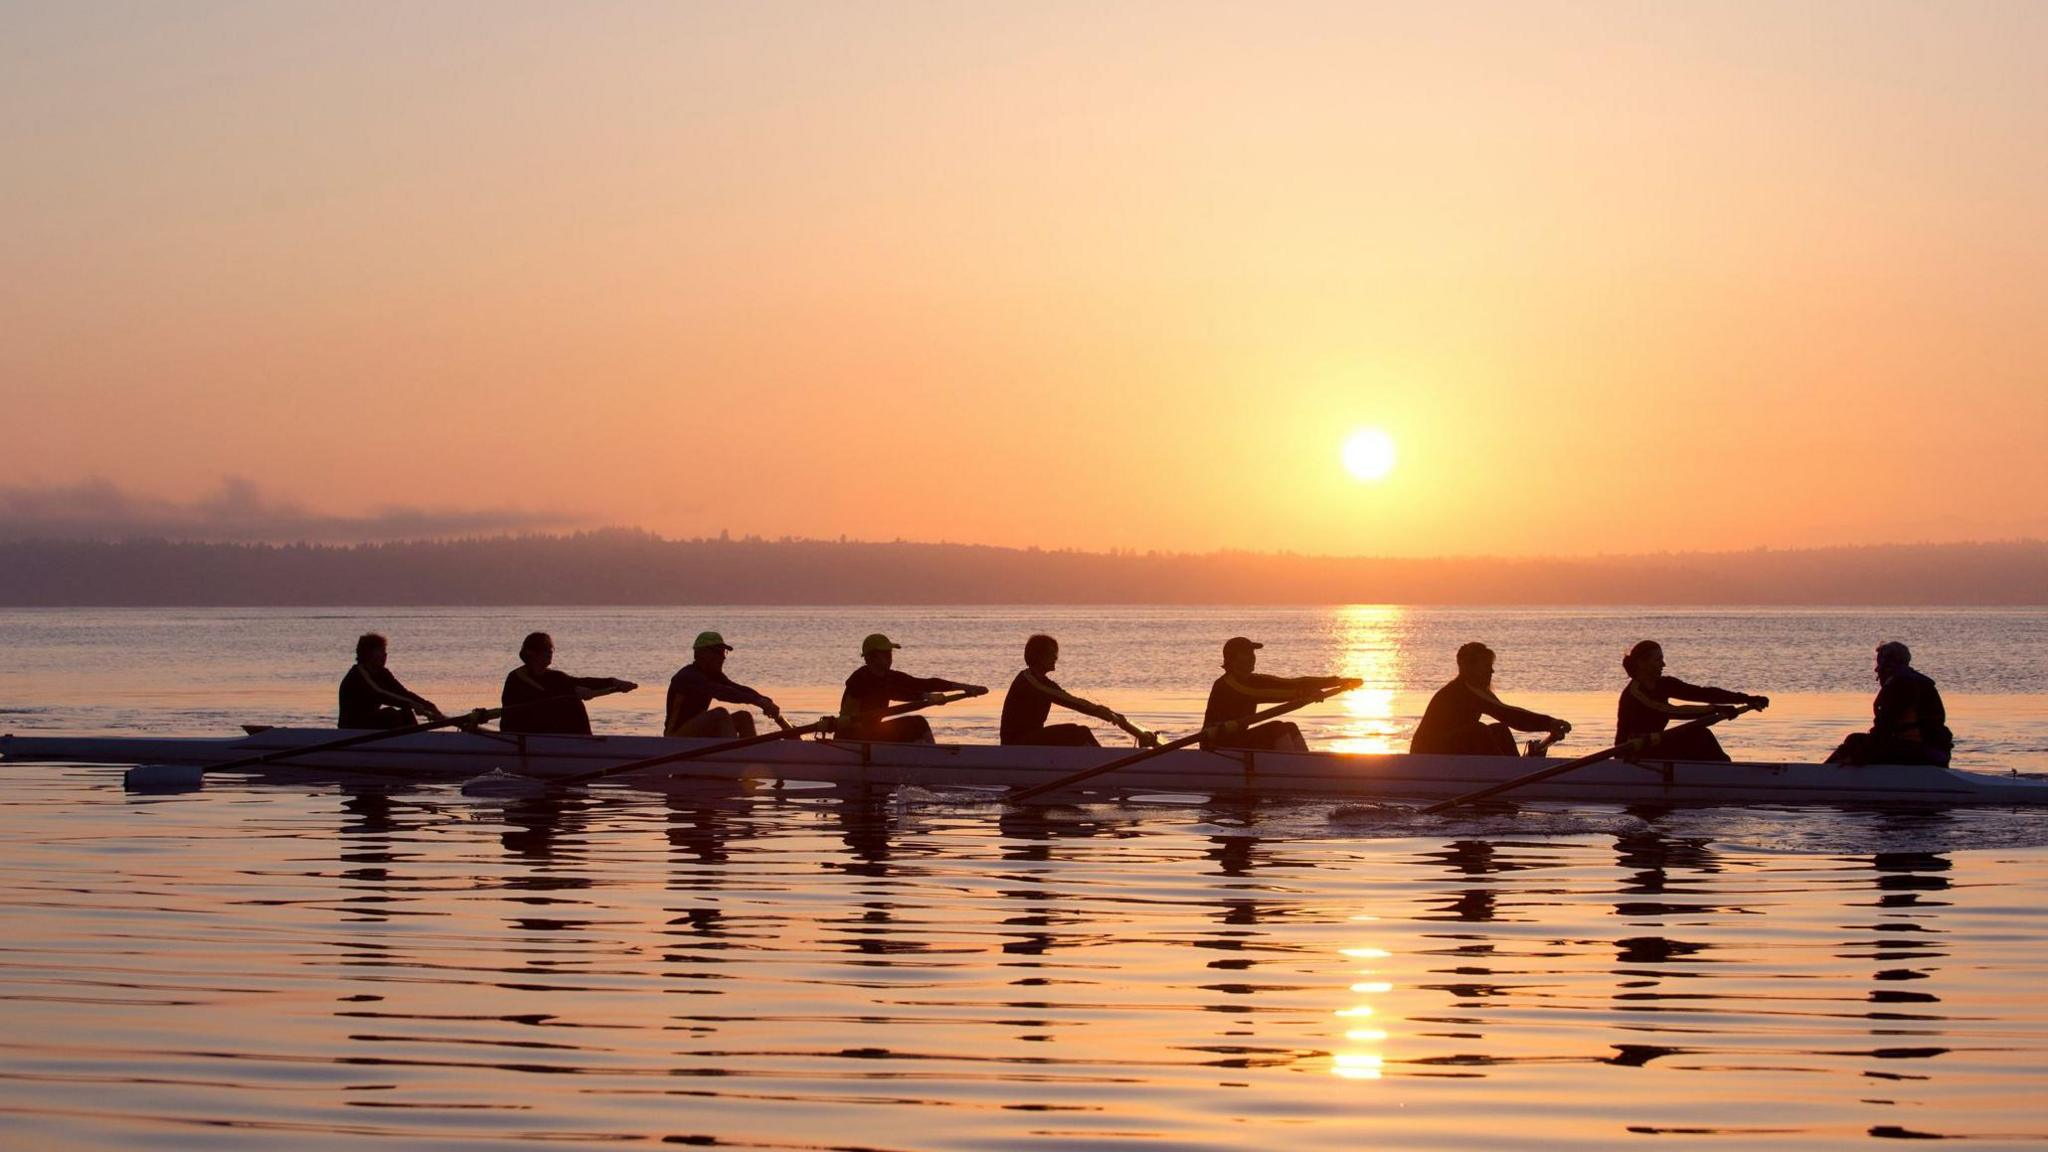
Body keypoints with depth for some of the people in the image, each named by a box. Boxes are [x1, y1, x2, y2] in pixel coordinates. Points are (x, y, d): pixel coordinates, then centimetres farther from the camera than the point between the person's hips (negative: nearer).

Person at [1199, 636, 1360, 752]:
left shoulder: (1253, 681, 9)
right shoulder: (1226, 685, -17)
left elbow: (1293, 683, 4)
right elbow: (1260, 695, -30)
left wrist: (1338, 681, -3)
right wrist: (1301, 693, -37)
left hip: (1237, 740, 9)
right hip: (1217, 748, -9)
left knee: (1290, 728, 1)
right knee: (1277, 728, -20)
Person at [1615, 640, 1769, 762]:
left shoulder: (1664, 685, 3)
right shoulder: (1633, 694, -21)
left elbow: (1703, 693, -3)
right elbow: (1672, 712, -31)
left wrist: (1747, 699, -10)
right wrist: (1715, 709, -36)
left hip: (1655, 748, 8)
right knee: (1698, 736, -19)